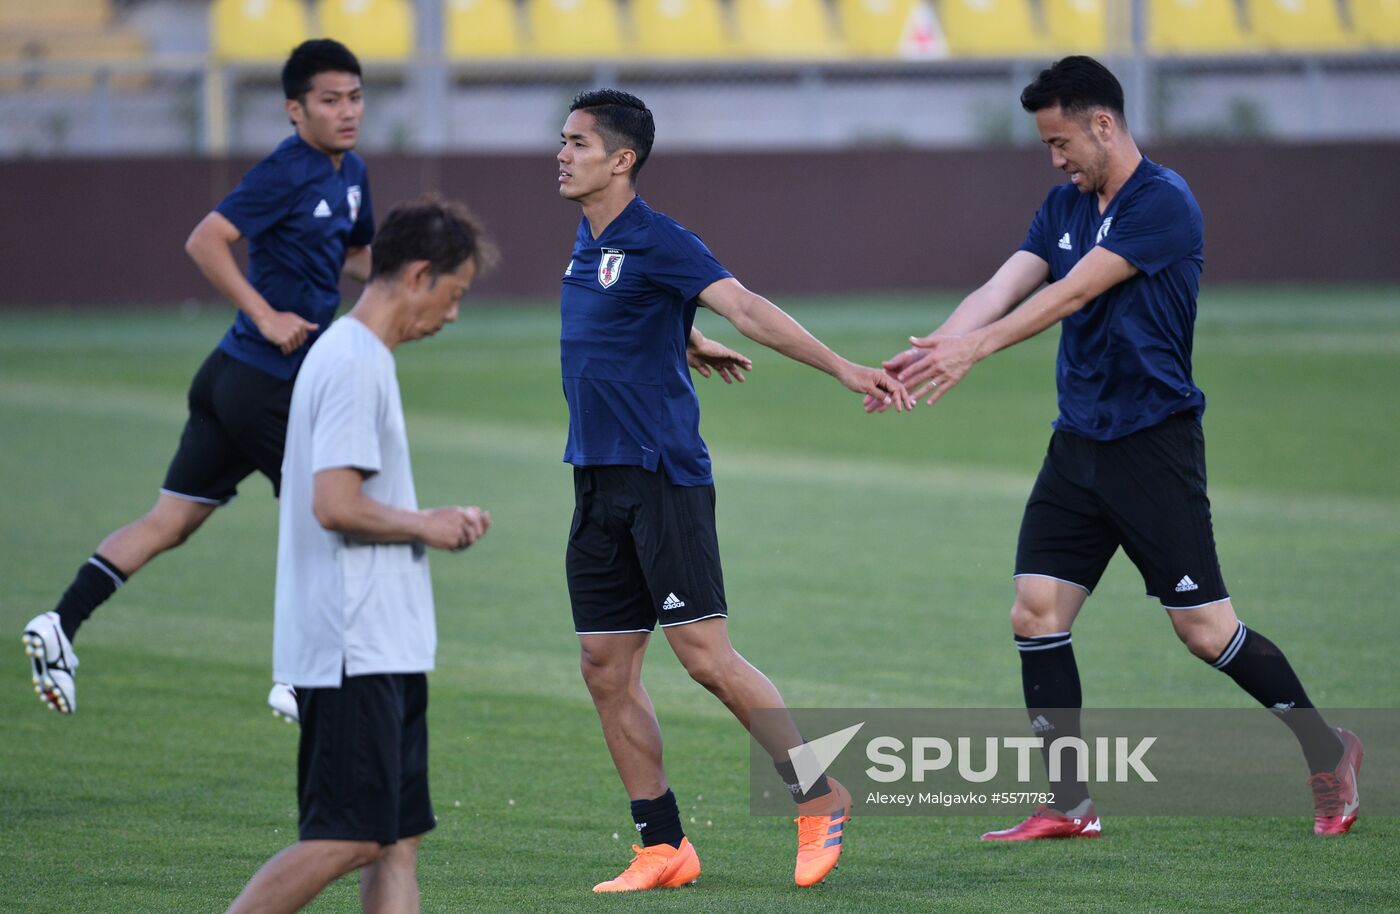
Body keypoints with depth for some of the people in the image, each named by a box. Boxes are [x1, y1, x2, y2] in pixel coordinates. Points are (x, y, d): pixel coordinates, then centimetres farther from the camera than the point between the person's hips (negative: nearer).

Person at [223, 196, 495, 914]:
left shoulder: (358, 357, 18)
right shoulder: (354, 364, -15)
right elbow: (335, 504, -22)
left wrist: (430, 523, 14)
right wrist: (423, 525, -8)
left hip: (384, 648, 11)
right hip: (354, 649, -11)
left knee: (399, 836, 7)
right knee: (349, 838, -11)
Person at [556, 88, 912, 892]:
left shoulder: (656, 242, -12)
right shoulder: (589, 241, 12)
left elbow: (745, 308, -23)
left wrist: (842, 368, -31)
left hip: (662, 477, -8)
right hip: (601, 483, 8)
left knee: (704, 653, -11)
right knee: (607, 668, 5)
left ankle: (820, 799, 2)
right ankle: (664, 848, 11)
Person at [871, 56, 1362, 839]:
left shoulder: (1165, 203, -15)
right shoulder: (1067, 206, 11)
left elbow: (1072, 293, -22)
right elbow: (1005, 286, 1)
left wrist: (974, 348, -28)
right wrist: (928, 352, -14)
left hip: (1154, 444, -7)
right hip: (1080, 444, 8)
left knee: (1205, 630, -4)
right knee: (1036, 613, -2)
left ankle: (1328, 751, 16)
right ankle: (1070, 806, 4)